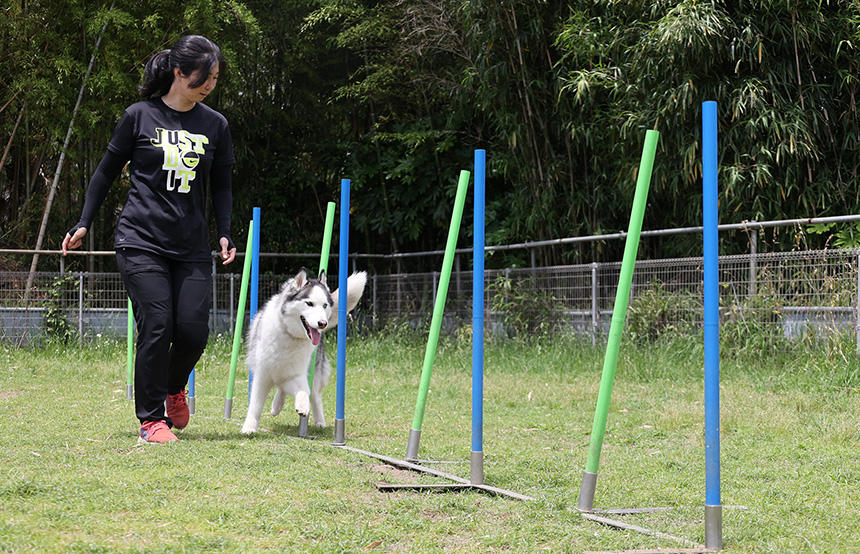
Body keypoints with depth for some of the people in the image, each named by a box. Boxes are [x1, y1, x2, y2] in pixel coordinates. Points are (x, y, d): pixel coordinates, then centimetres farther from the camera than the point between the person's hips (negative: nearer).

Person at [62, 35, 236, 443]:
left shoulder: (215, 125, 8)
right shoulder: (140, 116, 0)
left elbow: (221, 186, 18)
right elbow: (108, 171, 10)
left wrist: (224, 234, 5)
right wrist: (84, 223, 11)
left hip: (192, 247, 3)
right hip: (141, 241, -3)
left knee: (194, 329, -6)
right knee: (156, 326, -11)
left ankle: (174, 390, 26)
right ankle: (151, 417, 4)